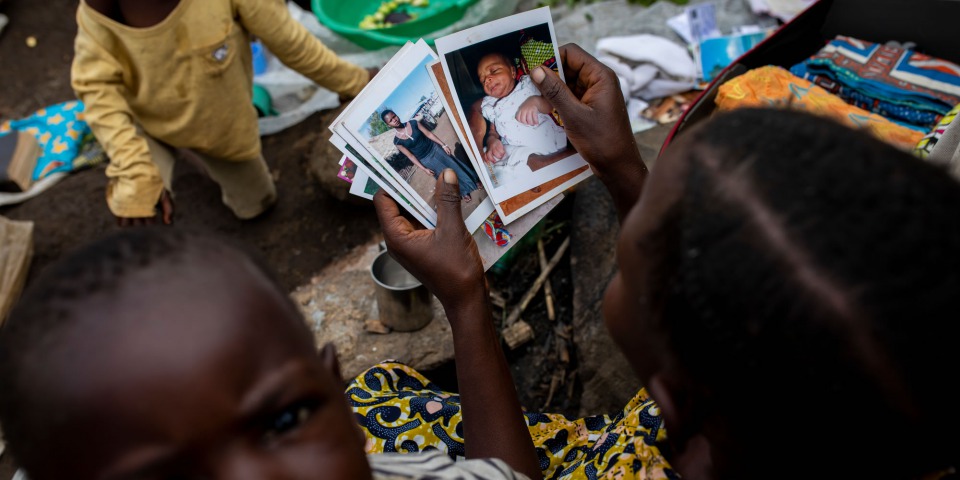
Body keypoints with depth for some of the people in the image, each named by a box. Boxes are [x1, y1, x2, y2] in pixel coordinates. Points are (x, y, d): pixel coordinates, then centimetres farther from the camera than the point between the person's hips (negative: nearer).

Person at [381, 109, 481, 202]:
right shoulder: (397, 141, -17)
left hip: (434, 149, 1)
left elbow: (429, 134, -7)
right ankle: (463, 192, 36)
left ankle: (474, 180, 37)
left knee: (454, 166, 15)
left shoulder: (413, 123, -13)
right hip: (426, 160, -1)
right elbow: (410, 156, -12)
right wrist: (424, 169, -11)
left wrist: (443, 145, -8)